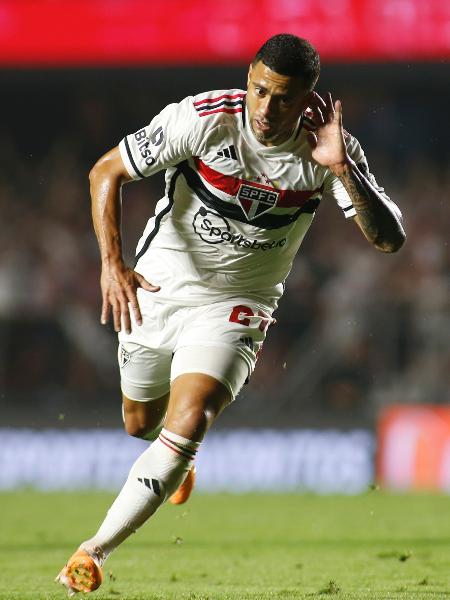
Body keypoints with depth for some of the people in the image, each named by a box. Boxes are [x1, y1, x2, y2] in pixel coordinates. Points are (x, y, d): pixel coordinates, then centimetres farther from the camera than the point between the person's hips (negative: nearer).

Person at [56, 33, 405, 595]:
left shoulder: (329, 148, -17)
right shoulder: (203, 119, -22)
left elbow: (389, 239, -23)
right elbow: (106, 171, -14)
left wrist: (341, 168, -37)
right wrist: (112, 263, -27)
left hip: (235, 306, -1)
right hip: (155, 290, 1)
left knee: (188, 425, -23)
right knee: (141, 423, 20)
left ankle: (96, 549, -17)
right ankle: (174, 460, 59)